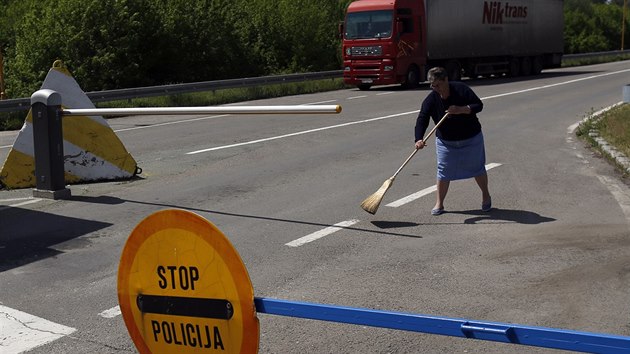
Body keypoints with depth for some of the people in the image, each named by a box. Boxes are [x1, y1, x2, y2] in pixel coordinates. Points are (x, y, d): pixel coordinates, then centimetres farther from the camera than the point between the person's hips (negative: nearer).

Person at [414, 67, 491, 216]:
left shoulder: (461, 89, -17)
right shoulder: (431, 99, -14)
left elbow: (478, 105, -17)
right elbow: (422, 119, -23)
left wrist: (460, 110, -34)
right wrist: (419, 139, -39)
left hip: (471, 138, -1)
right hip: (446, 141, 1)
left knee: (477, 168, 10)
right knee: (443, 172, -1)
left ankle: (486, 196, 32)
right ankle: (439, 204, 10)